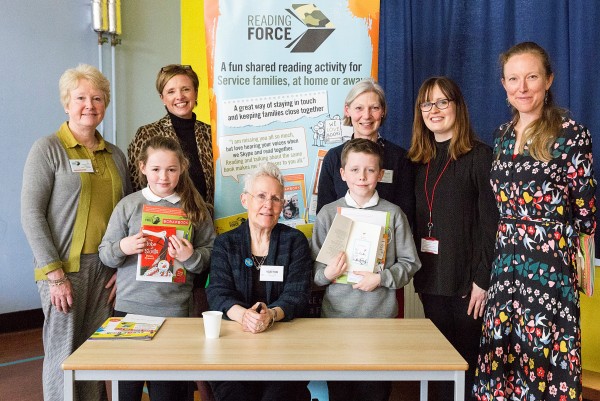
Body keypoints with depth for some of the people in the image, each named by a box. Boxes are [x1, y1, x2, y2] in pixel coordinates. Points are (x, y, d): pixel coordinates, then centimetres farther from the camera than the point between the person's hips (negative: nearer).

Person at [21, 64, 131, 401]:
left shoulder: (116, 155, 12)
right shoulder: (48, 149, -2)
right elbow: (31, 214, -9)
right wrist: (54, 273, -14)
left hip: (106, 269, 4)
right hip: (64, 268, -4)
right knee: (64, 357, 1)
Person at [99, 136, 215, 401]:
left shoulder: (195, 208, 3)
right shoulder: (129, 205, 3)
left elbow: (211, 257, 4)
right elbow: (104, 254, 5)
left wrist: (191, 257, -16)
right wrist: (122, 247, -15)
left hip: (175, 310, 0)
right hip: (129, 308, 1)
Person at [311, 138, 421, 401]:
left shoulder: (393, 214, 2)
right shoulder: (328, 213, 4)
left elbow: (410, 263, 3)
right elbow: (313, 266, 6)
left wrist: (382, 278, -12)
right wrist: (326, 274, -14)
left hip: (381, 316, 0)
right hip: (336, 314, 1)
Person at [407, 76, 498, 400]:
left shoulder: (479, 156, -6)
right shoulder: (420, 160, 11)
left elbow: (490, 221, -11)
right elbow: (418, 220, 11)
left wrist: (482, 278, -14)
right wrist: (417, 273, 5)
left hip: (465, 277, -5)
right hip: (430, 277, 5)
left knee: (468, 358, 6)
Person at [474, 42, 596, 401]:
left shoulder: (571, 134, -7)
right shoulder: (502, 135, 11)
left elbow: (586, 211, -3)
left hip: (550, 263, -5)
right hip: (505, 263, 6)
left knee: (546, 354, 1)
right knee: (503, 353, 10)